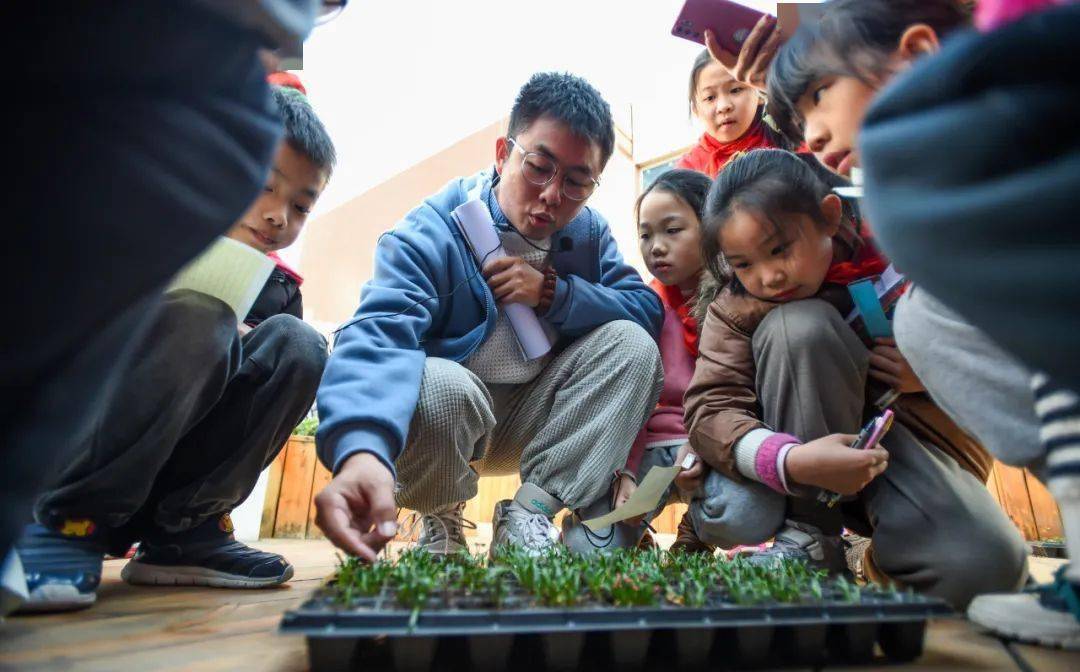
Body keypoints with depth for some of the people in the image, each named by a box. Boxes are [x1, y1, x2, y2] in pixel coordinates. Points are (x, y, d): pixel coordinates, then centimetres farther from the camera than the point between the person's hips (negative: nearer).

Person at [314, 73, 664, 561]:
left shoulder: (589, 232, -2)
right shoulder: (432, 231, -20)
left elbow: (649, 311, -10)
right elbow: (379, 333, -38)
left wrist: (555, 293, -25)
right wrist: (362, 451, -57)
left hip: (532, 420, 4)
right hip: (441, 413, -3)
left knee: (632, 346, -16)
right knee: (440, 384, -38)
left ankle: (529, 512, -16)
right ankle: (441, 518, -3)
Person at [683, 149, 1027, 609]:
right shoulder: (734, 311, -11)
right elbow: (709, 409, -22)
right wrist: (791, 461, -39)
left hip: (912, 443, 1)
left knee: (988, 567, -30)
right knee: (797, 325, -27)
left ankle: (884, 562, 8)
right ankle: (811, 534, -17)